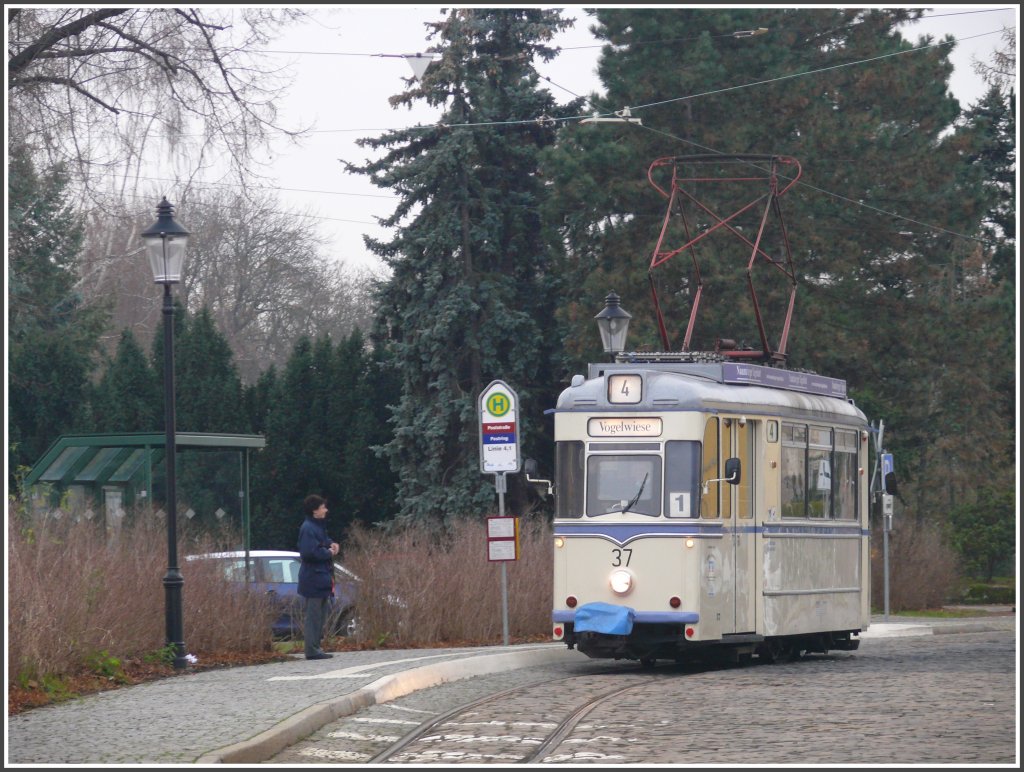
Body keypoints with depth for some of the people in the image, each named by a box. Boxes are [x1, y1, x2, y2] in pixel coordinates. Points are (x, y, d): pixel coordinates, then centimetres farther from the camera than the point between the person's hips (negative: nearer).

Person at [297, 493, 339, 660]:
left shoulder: (318, 526, 14)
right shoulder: (308, 528, -17)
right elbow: (309, 552, -26)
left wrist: (331, 544, 9)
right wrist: (328, 552, -15)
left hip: (322, 577, 10)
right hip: (313, 578, -10)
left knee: (322, 610, 14)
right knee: (314, 614, -7)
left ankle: (315, 647, 20)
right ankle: (312, 650, -5)